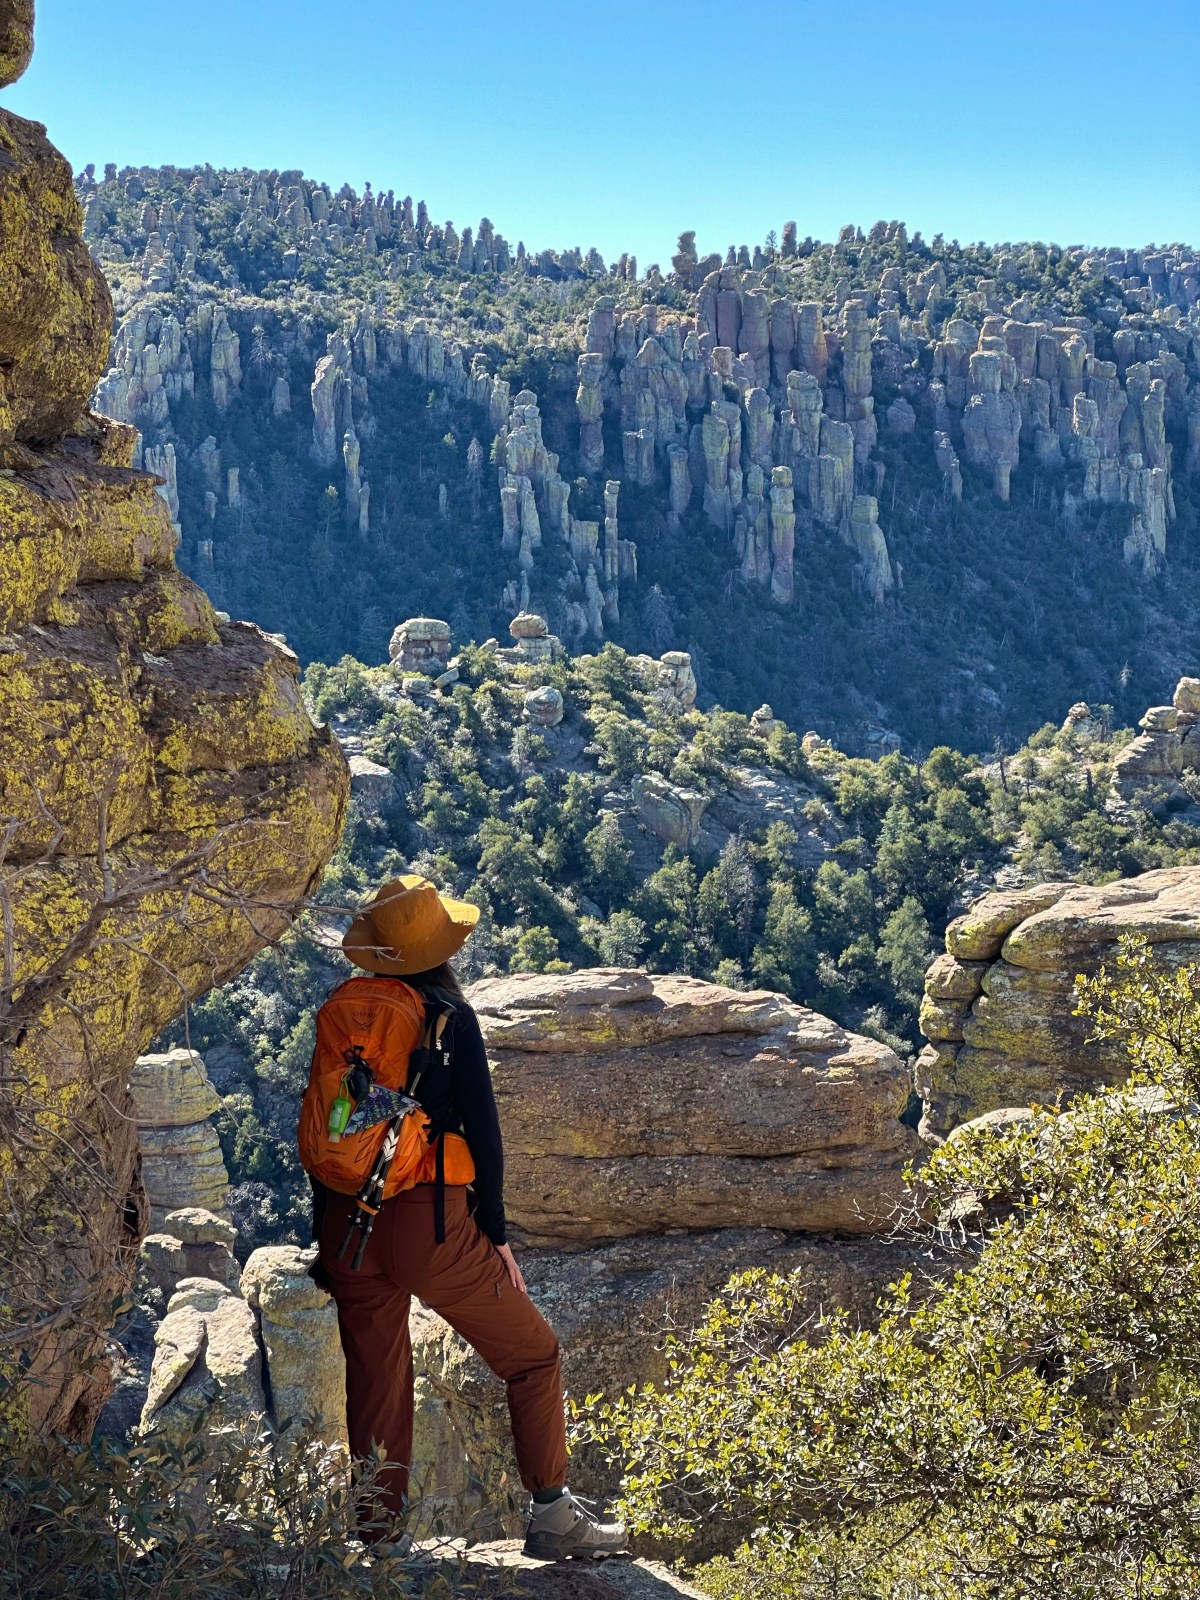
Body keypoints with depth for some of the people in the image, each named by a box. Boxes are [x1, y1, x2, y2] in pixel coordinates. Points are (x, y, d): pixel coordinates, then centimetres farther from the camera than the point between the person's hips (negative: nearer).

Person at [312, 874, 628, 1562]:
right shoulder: (448, 1016, -7)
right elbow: (481, 1129, -8)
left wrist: (325, 1231, 20)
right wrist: (496, 1235, 0)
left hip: (347, 1222, 5)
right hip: (427, 1222, -5)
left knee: (376, 1384, 15)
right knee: (533, 1354, 10)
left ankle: (375, 1529, 20)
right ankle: (553, 1515, 8)